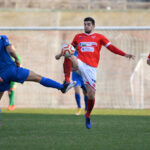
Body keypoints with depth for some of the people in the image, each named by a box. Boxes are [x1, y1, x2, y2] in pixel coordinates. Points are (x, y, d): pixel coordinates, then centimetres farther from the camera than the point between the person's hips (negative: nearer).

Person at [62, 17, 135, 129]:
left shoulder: (99, 37, 11)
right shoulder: (78, 37, 16)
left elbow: (111, 47, 7)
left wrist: (124, 54, -4)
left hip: (91, 68, 0)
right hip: (80, 64, 0)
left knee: (91, 95, -3)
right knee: (69, 56, -35)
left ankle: (88, 116, 21)